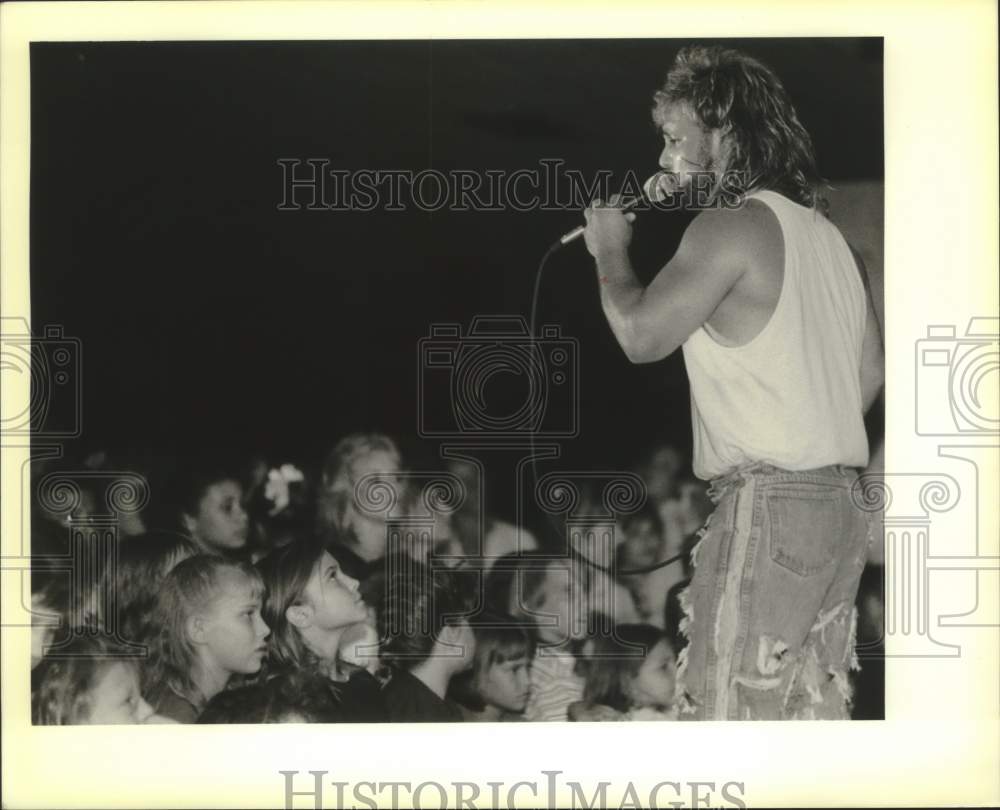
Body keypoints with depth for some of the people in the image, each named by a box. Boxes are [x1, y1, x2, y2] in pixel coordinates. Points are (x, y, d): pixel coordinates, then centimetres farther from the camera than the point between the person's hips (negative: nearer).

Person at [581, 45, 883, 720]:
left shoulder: (732, 224, -10)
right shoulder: (828, 234, 17)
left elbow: (641, 334, -13)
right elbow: (872, 372, 19)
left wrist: (610, 250, 3)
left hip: (766, 507, -9)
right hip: (841, 506, 9)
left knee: (729, 713, -6)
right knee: (813, 709, 11)